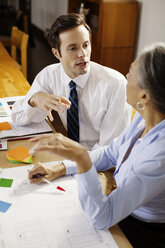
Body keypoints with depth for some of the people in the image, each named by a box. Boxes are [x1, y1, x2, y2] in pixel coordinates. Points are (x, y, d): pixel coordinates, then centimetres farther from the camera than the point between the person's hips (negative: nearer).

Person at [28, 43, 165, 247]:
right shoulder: (144, 118, -10)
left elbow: (101, 219, -32)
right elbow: (111, 152, 6)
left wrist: (82, 159, -43)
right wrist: (61, 169, -2)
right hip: (122, 211, 7)